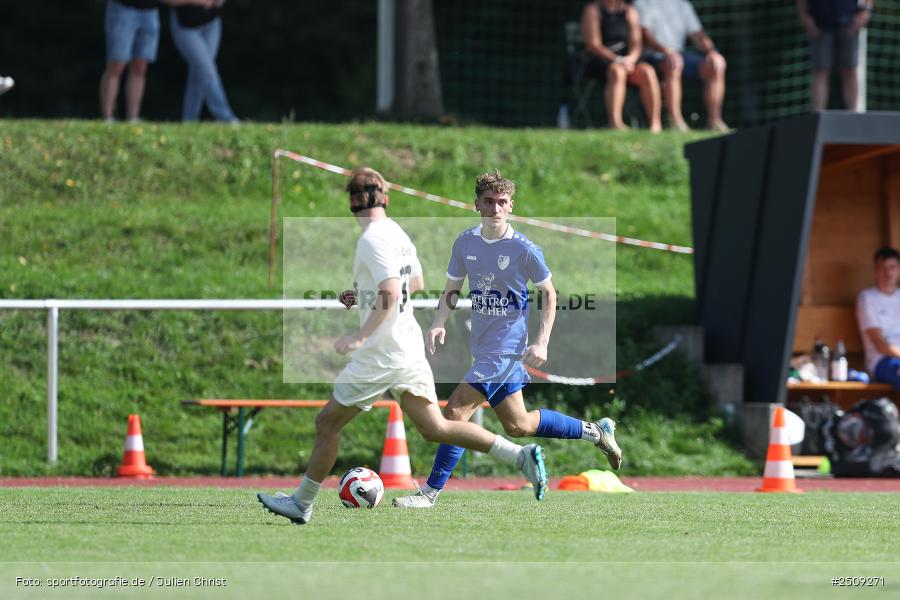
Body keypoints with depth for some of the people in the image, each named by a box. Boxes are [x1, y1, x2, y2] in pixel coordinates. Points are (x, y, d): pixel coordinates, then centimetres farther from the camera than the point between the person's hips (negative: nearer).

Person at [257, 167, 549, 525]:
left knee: (328, 422, 5)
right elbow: (417, 284, 26)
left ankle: (301, 504, 13)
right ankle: (521, 456, -3)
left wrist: (359, 337, -26)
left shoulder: (373, 239, -16)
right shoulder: (398, 234, 12)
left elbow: (391, 294, -26)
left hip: (381, 353, -9)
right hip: (409, 346, 9)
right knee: (434, 428, 8)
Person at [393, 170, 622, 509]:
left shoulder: (524, 249, -12)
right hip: (483, 349, 7)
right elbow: (452, 290, 12)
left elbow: (549, 293, -2)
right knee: (517, 425, 18)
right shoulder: (466, 243, 3)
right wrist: (439, 325, -7)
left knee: (456, 412, -15)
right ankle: (596, 432, 35)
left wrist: (541, 343, -11)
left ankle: (431, 492, -7)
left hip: (507, 349, -7)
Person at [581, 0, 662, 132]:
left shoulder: (630, 12, 15)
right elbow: (593, 45, -9)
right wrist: (617, 60, -21)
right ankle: (615, 123, -51)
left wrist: (630, 59, -17)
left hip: (625, 61, 4)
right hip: (599, 61, -4)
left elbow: (636, 44, 6)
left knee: (648, 71, -26)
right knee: (617, 71, -38)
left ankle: (655, 125, -30)